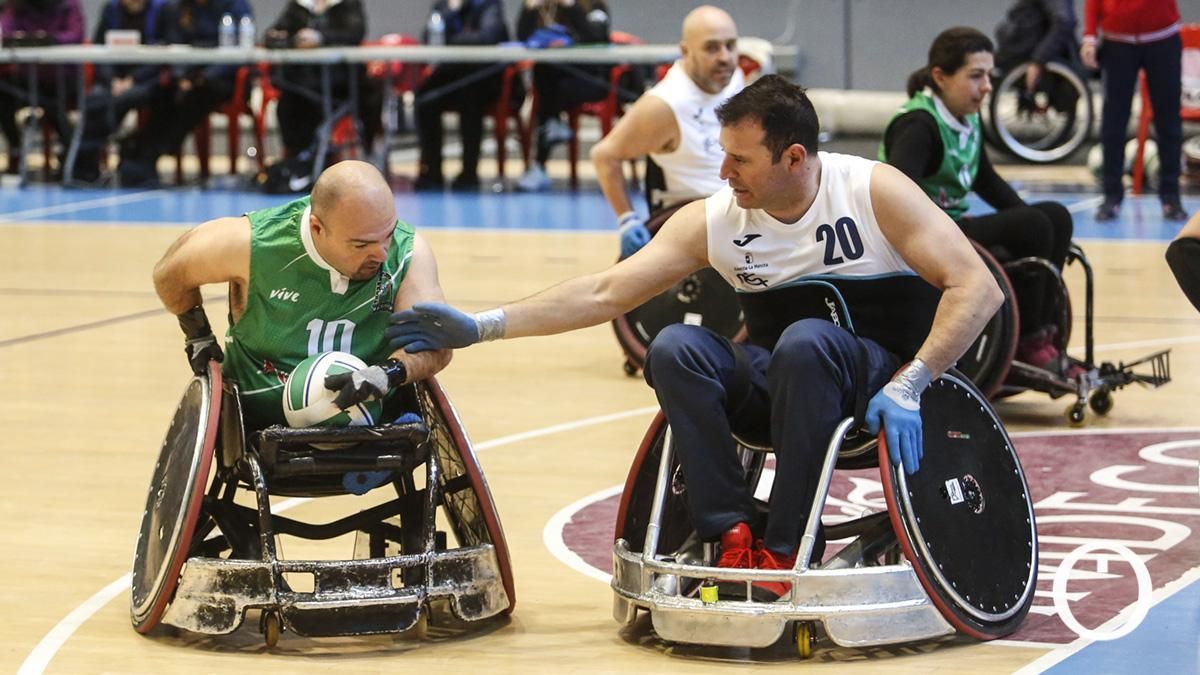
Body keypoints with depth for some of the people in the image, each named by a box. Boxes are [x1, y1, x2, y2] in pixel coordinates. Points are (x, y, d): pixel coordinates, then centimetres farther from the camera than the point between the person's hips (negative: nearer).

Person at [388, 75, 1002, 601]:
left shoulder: (874, 191, -13)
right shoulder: (712, 221, -5)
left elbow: (976, 289, -16)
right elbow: (604, 294, -4)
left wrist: (906, 387, -25)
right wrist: (480, 327, -12)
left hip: (882, 378, -4)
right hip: (778, 385, 4)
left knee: (805, 341, -37)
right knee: (675, 348, -23)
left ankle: (783, 550, -29)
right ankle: (732, 535, -24)